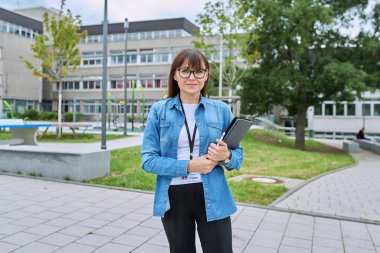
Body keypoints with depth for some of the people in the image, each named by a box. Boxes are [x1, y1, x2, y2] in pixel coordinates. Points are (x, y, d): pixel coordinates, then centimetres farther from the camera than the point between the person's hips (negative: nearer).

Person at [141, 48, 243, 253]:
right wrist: (188, 166, -18)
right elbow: (148, 159, -6)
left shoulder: (221, 110, 1)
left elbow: (238, 156, 6)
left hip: (212, 197, 0)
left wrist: (226, 156, -18)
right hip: (174, 198, 1)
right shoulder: (159, 110, -1)